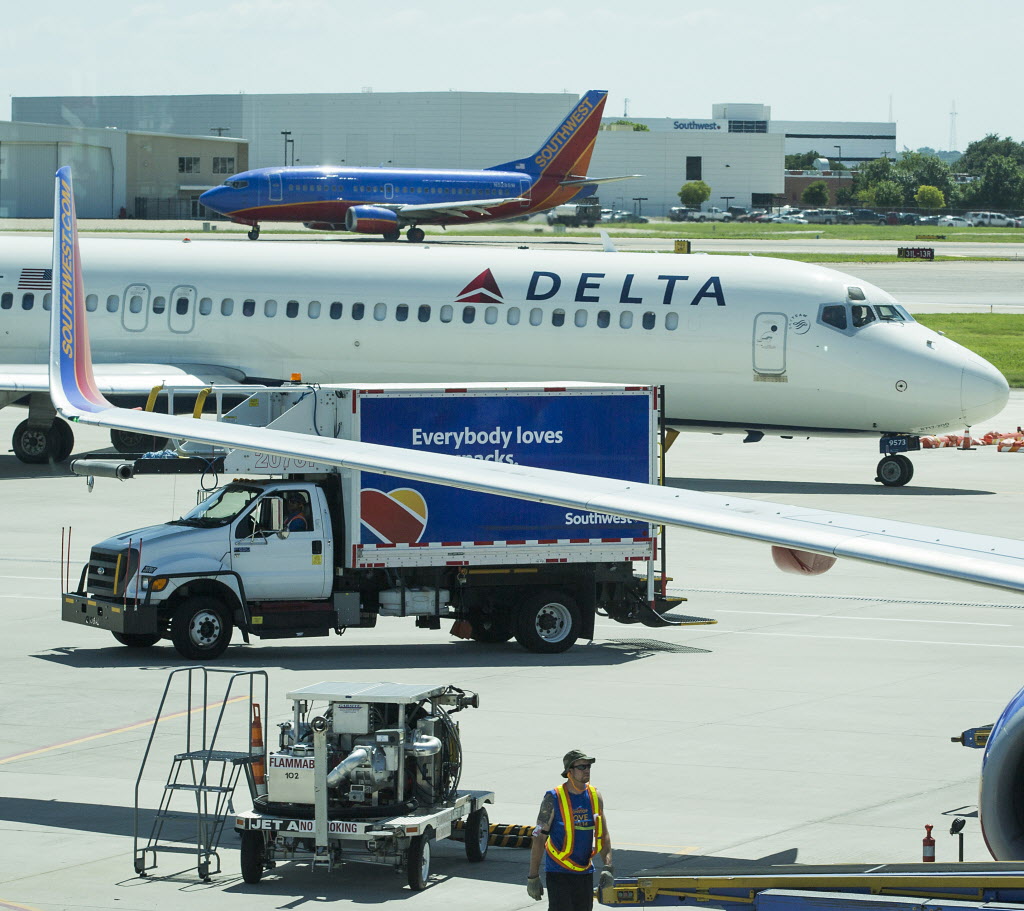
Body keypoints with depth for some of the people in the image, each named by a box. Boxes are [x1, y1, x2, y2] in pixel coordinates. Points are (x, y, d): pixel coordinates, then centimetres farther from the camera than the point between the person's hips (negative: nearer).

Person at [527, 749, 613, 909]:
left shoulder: (594, 796, 6)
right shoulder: (553, 799, -9)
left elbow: (603, 835, 11)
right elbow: (539, 838, -8)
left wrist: (608, 867, -1)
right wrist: (533, 877, -10)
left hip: (585, 873, 5)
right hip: (559, 873, -5)